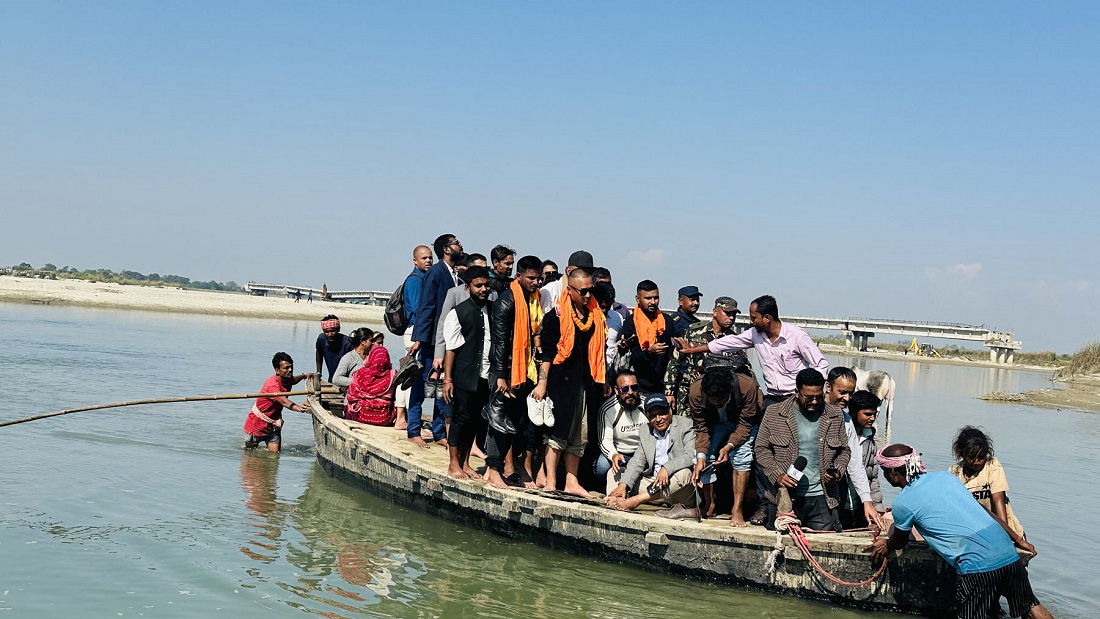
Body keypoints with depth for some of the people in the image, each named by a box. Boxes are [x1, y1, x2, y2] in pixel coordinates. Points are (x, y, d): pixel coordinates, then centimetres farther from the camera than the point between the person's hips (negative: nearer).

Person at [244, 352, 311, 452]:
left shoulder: (286, 380, -5)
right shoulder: (272, 385, -32)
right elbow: (283, 401, -50)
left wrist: (304, 376, 13)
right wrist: (297, 408, -66)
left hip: (273, 424, 6)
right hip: (257, 422, -6)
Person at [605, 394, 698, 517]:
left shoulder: (685, 426, -4)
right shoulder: (644, 434, 12)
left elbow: (690, 456, -17)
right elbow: (637, 462, 3)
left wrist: (666, 468, -32)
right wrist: (623, 485, -14)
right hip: (654, 482, 5)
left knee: (683, 473, -38)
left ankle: (632, 502, -34)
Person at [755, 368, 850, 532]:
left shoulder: (835, 416, 6)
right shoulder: (773, 413, 1)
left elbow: (844, 450, 15)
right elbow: (761, 449, 4)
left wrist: (837, 471, -4)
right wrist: (777, 475, -10)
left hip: (822, 498, 2)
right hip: (784, 496, -1)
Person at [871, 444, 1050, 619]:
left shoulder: (902, 502, -1)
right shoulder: (944, 476, 17)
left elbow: (899, 541, 19)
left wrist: (886, 545, 41)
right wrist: (1017, 538, 31)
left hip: (976, 565, -7)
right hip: (1008, 553, 7)